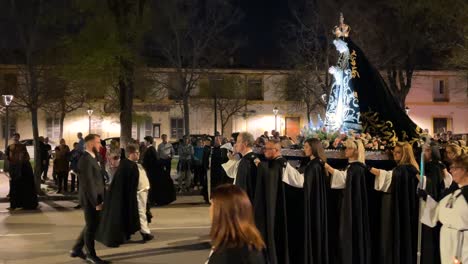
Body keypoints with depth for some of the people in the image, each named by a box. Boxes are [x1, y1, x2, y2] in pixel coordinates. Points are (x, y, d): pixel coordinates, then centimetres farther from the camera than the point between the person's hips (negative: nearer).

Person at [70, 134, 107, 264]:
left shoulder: (91, 158, 11)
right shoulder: (86, 160, -21)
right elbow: (89, 184, -23)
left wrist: (100, 199, 12)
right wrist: (96, 203, -20)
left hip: (95, 198, 10)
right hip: (90, 200, -10)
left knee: (92, 226, 19)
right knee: (91, 227, 5)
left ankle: (76, 249, 30)